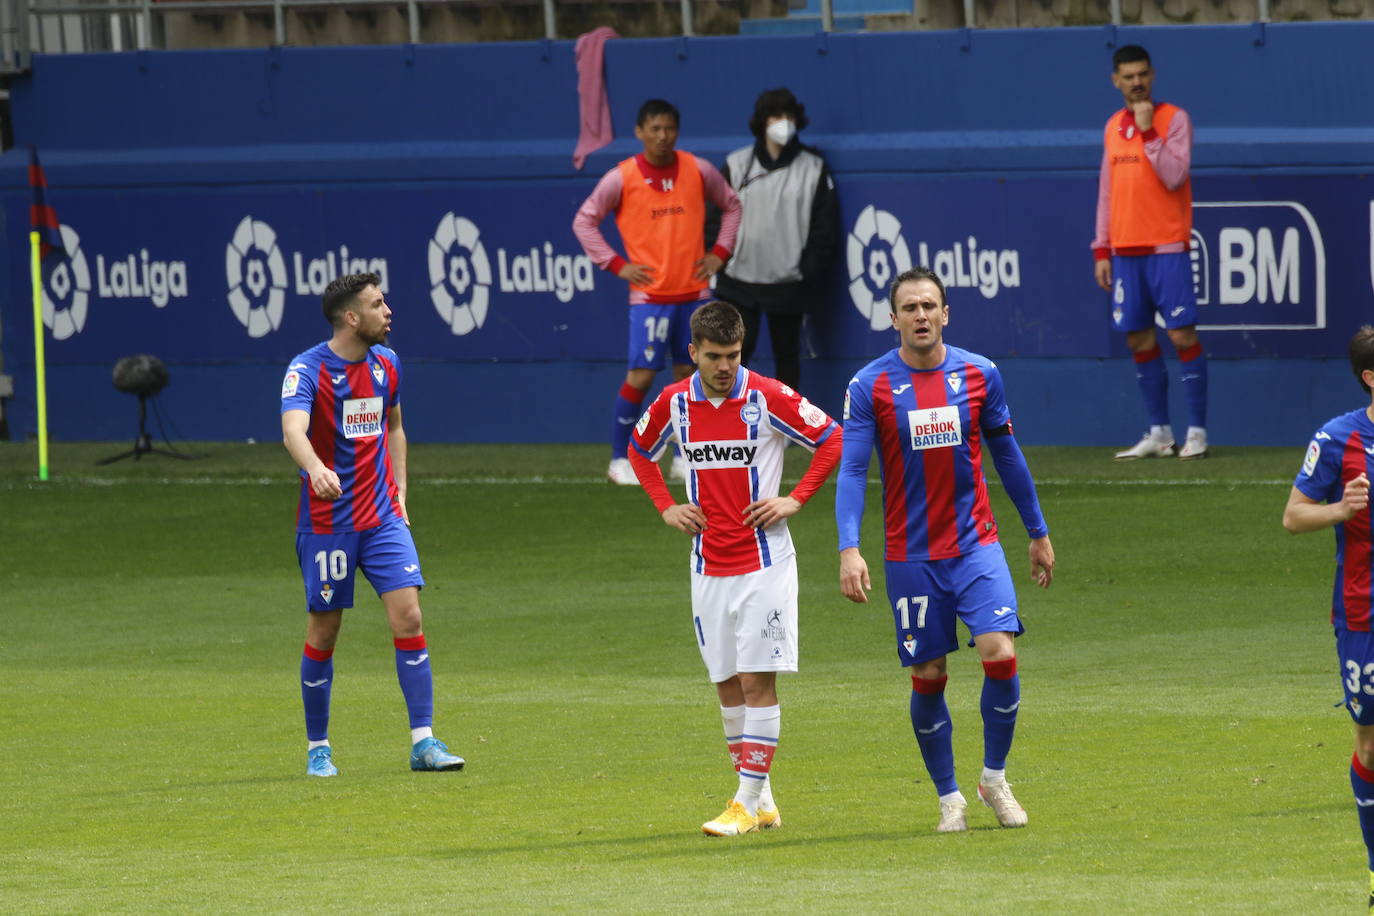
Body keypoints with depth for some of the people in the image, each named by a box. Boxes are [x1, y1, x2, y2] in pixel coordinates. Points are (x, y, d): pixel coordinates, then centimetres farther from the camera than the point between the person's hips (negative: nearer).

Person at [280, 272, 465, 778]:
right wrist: (317, 469, -52)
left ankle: (424, 741, -7)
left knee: (408, 616, -9)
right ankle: (317, 749, 18)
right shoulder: (307, 369, -14)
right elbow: (293, 430, -31)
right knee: (323, 633, 3)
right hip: (326, 522, -4)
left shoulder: (387, 363, 6)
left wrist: (399, 494, 13)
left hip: (383, 518, 4)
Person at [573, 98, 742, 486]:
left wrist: (719, 252, 6)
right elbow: (584, 221, 2)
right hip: (649, 293, -3)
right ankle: (620, 460, 0)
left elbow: (731, 206, 18)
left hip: (694, 291, 3)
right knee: (641, 375, -9)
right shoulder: (621, 178, -5)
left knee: (689, 373, 6)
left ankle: (684, 458, 16)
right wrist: (616, 264, -5)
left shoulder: (698, 171, 2)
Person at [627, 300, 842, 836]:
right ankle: (762, 800, 16)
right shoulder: (674, 403, 2)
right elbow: (640, 450, 22)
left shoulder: (767, 398, -9)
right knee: (727, 685, 7)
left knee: (757, 680, -8)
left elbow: (832, 439, -1)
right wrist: (666, 507, 9)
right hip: (708, 565, 4)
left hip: (764, 562, -4)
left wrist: (795, 500, -8)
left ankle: (749, 802, -8)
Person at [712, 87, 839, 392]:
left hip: (788, 284, 0)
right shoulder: (737, 166, 3)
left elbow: (825, 228, 3)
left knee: (787, 353, 8)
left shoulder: (813, 169, 2)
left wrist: (812, 273, -4)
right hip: (740, 280, 0)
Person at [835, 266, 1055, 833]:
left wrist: (1038, 534, 17)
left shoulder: (980, 375, 1)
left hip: (976, 546, 1)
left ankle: (995, 779, 5)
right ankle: (949, 798, 18)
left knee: (1000, 654, -15)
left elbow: (1006, 455, 12)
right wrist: (849, 549, -21)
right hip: (910, 558, -1)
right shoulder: (870, 387, -5)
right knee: (928, 678, 2)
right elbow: (851, 470, -8)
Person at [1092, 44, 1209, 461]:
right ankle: (1159, 433, 12)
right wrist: (1102, 249, 13)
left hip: (1167, 247, -5)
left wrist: (1149, 131, -18)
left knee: (1182, 335, -8)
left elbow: (1174, 176, -15)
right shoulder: (1114, 126, 14)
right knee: (1140, 341, 5)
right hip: (1125, 250, 5)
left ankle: (1197, 432, -4)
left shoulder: (1174, 119, -3)